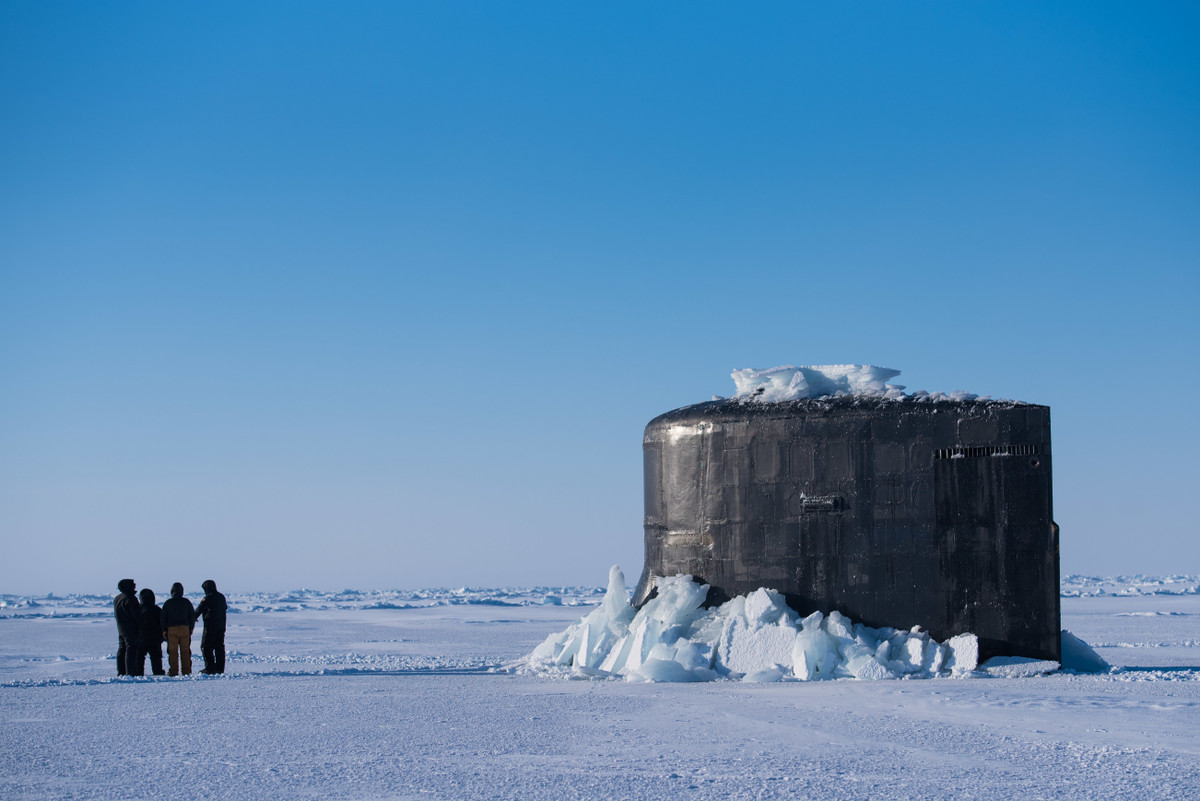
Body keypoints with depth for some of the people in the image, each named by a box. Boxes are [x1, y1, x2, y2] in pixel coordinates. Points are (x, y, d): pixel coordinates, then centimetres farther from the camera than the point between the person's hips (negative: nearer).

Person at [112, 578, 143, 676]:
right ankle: (130, 672, -13)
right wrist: (141, 628, -12)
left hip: (121, 629, 9)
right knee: (131, 650, -9)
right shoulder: (130, 598, -15)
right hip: (131, 630, -9)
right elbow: (137, 615, -17)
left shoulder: (116, 599, 14)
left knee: (122, 650, 12)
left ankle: (121, 672, 15)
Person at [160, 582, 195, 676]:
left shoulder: (168, 603, 1)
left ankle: (173, 671, -3)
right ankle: (186, 671, 3)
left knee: (173, 651, 1)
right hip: (185, 628, 2)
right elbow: (192, 616, 9)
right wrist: (191, 628, 17)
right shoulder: (186, 602, 5)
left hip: (172, 629, -2)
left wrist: (164, 630, 8)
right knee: (185, 651, 6)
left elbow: (162, 617, 2)